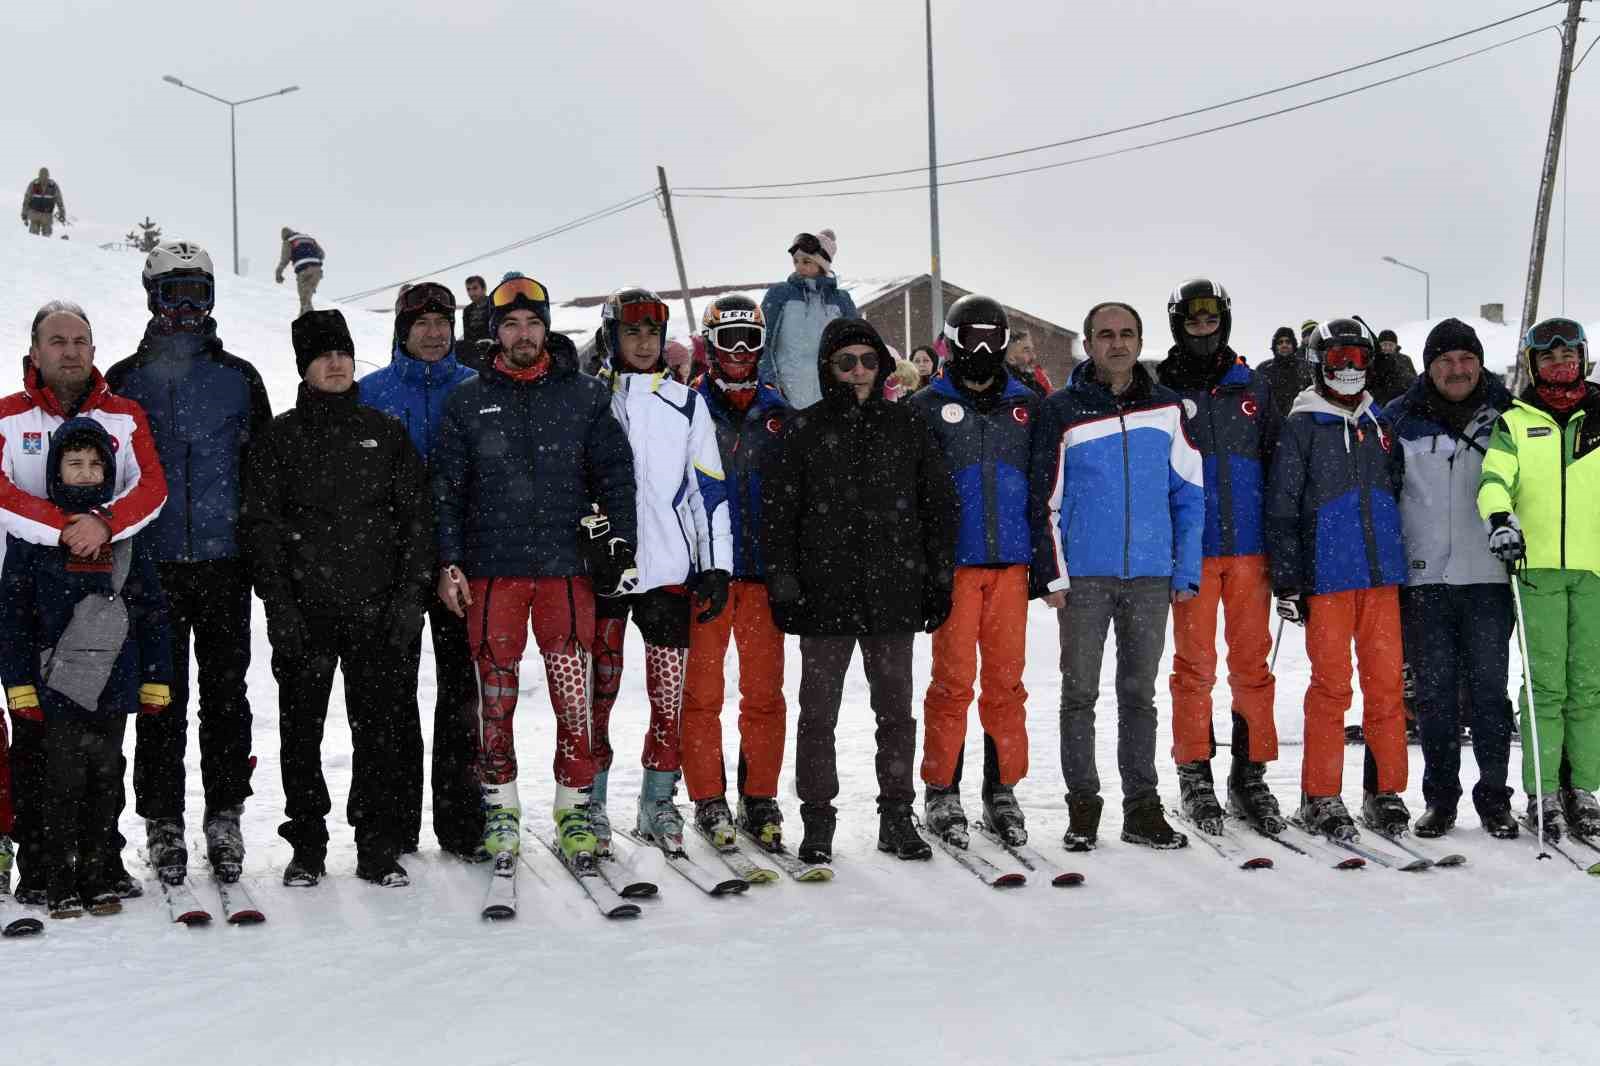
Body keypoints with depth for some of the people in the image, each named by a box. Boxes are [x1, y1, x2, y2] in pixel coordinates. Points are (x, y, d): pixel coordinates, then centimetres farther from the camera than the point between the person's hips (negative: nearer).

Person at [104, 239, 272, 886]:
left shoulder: (239, 378, 8)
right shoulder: (124, 381, 7)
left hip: (224, 561, 0)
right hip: (153, 563, 0)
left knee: (225, 692, 5)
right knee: (161, 696, 3)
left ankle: (225, 817, 14)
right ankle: (162, 823, 10)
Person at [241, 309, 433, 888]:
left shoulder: (385, 432, 10)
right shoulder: (281, 437, 6)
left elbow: (415, 516, 8)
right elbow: (260, 522, 3)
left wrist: (410, 593, -1)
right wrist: (278, 601, -7)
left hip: (376, 608, 1)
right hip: (303, 609, 0)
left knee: (380, 729, 1)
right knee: (301, 731, 4)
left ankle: (379, 848, 9)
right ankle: (307, 847, 15)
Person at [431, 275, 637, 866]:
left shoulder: (584, 396, 8)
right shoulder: (467, 401, 8)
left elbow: (615, 474, 9)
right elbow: (446, 488, 8)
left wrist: (620, 544, 1)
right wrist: (448, 562, 1)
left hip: (566, 566, 0)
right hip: (492, 568, 0)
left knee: (572, 692, -2)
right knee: (496, 692, 2)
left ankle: (575, 806, 9)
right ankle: (500, 806, 14)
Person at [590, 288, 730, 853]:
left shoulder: (686, 402, 10)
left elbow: (708, 487, 9)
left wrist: (716, 565, 2)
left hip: (670, 567, 1)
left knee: (669, 691, 2)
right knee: (597, 688, 2)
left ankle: (659, 801, 14)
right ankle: (589, 800, 13)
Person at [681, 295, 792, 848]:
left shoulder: (777, 411, 11)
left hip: (764, 570, 2)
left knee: (764, 690, 4)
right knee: (702, 691, 0)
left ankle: (759, 798, 13)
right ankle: (709, 800, 9)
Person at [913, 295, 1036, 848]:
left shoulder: (1025, 404, 13)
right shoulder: (929, 406, 5)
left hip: (1012, 561, 3)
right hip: (954, 563, -2)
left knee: (1007, 680, 5)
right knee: (952, 680, -2)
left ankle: (1002, 790, 14)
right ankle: (941, 792, 7)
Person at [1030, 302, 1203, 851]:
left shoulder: (1166, 408, 6)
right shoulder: (1062, 410, 0)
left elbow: (1189, 493, 8)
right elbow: (1046, 499, 0)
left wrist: (1185, 570, 2)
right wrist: (1053, 574, -5)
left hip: (1150, 577, 2)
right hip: (1083, 575, -2)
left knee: (1139, 694, 9)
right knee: (1080, 693, 3)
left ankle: (1142, 808, 16)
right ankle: (1082, 806, 11)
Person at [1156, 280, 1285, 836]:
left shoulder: (1251, 387, 12)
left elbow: (1275, 463, 14)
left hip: (1249, 546, 3)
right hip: (1191, 549, -2)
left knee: (1253, 662, 4)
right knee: (1195, 664, 1)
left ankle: (1250, 775, 12)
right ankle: (1195, 776, 10)